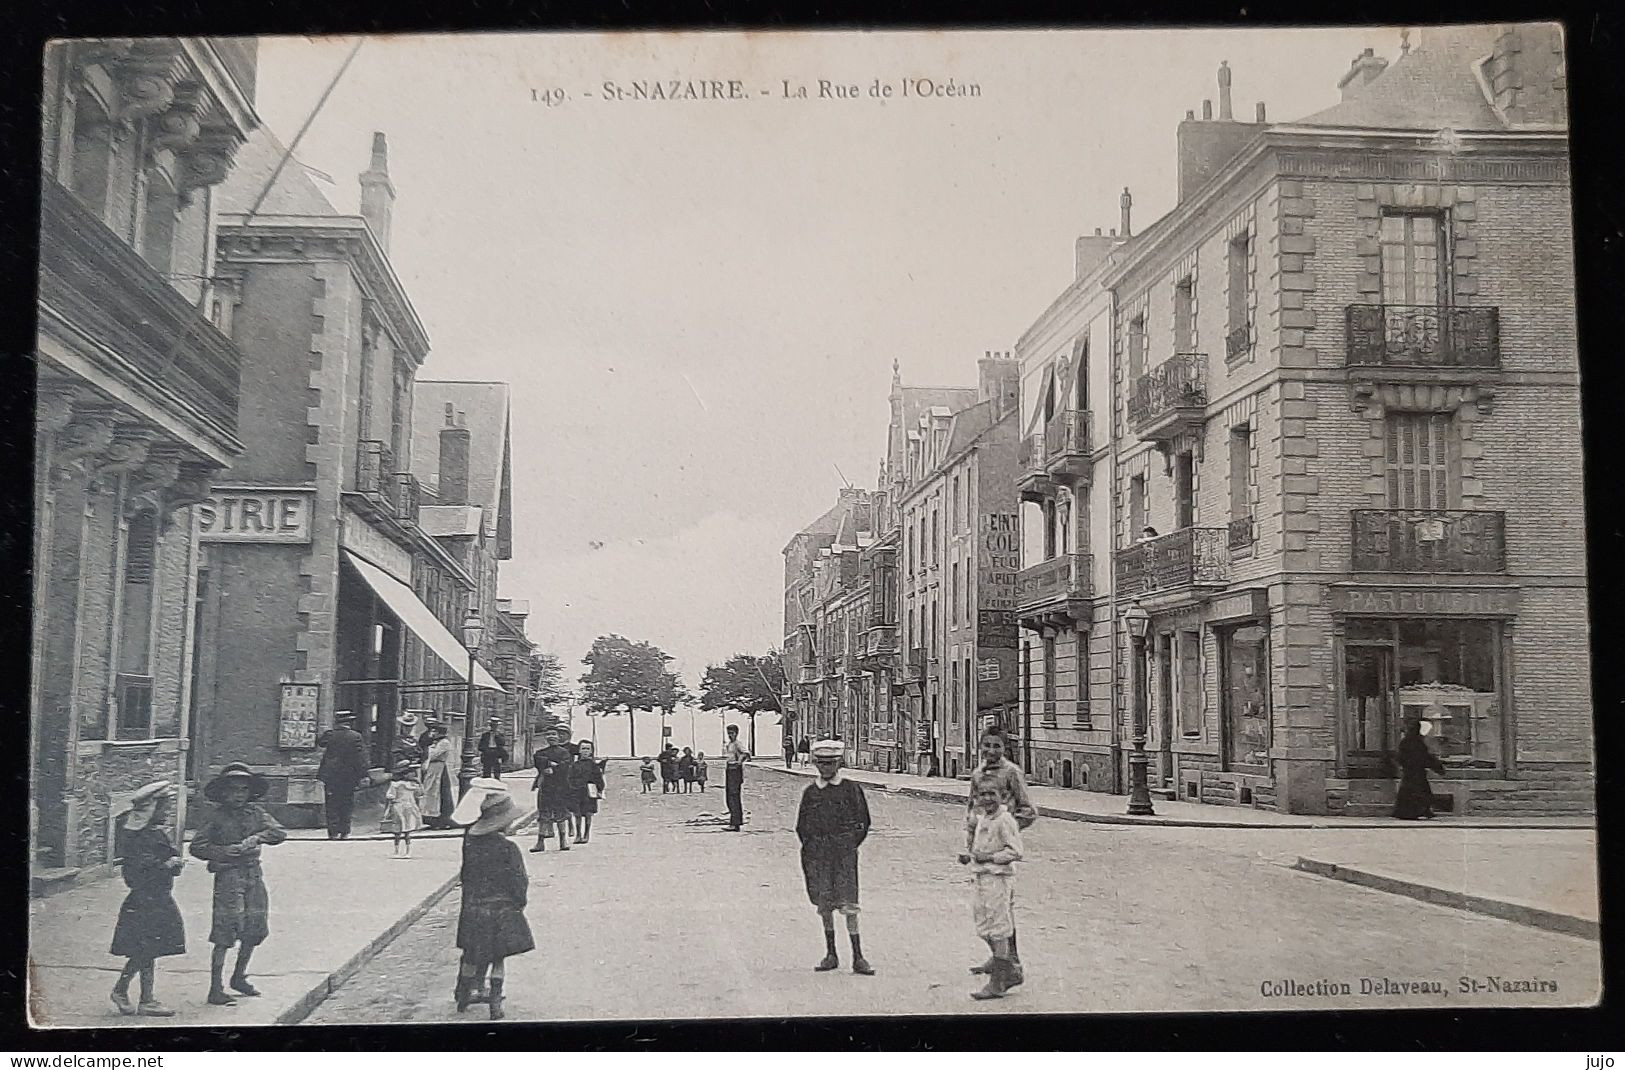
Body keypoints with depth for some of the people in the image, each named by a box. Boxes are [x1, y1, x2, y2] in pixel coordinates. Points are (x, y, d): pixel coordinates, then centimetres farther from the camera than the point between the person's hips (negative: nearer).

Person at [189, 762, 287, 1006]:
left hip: (254, 875, 5)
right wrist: (223, 852, -17)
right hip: (228, 876, -5)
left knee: (255, 930, 11)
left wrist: (258, 837, -17)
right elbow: (197, 846, -4)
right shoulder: (218, 817, -3)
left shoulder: (255, 812, 8)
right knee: (224, 934, -8)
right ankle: (215, 989, -3)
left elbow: (280, 832, 0)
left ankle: (239, 977, 30)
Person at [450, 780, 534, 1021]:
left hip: (473, 909, 4)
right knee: (499, 958, 8)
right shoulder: (507, 849, -20)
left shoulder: (469, 840, -8)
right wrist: (520, 901, 4)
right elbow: (519, 881, -12)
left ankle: (463, 995, 30)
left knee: (472, 955, 19)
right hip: (502, 910, -4)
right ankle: (495, 1002, 8)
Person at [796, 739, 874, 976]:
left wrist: (850, 846, 2)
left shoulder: (851, 788, 1)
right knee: (824, 905, 6)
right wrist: (812, 848, 5)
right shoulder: (810, 792, 8)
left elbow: (863, 821, 7)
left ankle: (858, 958, -5)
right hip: (817, 854, 3)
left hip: (844, 852, -3)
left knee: (848, 905, -7)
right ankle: (830, 954, 15)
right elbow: (801, 826, 14)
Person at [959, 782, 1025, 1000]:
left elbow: (1015, 851, -16)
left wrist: (989, 857, -21)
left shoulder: (1005, 820, -12)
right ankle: (1009, 973, 24)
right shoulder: (980, 818, 13)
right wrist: (966, 855, 7)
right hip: (979, 877, 9)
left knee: (998, 932, -4)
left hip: (998, 878, -9)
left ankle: (997, 983, 1)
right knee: (984, 930, 13)